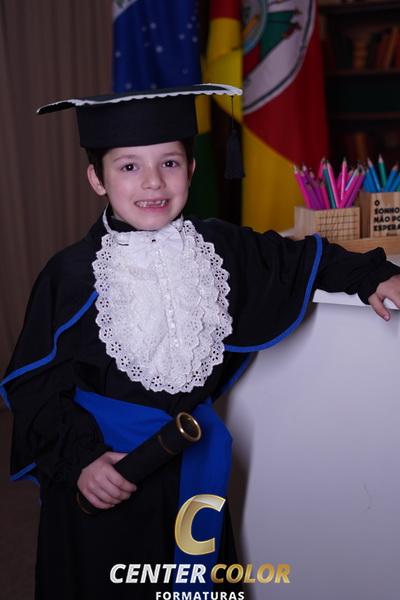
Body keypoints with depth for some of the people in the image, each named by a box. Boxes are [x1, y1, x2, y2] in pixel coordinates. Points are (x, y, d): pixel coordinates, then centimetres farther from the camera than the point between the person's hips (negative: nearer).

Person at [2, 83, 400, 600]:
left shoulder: (220, 248, -5)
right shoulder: (72, 276, -16)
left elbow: (295, 259, 12)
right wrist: (77, 460, -19)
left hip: (195, 464, 4)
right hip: (104, 465, -4)